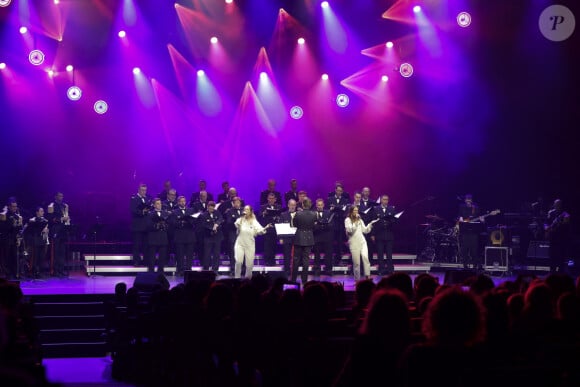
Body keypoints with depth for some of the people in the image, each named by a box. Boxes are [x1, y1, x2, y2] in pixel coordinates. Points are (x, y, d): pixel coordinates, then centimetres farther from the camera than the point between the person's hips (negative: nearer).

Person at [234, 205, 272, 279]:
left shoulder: (254, 222, 2)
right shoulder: (240, 220, 2)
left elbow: (260, 231, -10)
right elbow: (237, 225, -19)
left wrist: (266, 228, -28)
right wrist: (242, 217, -26)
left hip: (250, 245, 1)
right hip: (240, 244, -1)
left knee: (249, 264, 4)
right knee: (238, 261, -15)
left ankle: (248, 278, 21)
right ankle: (237, 278, -4)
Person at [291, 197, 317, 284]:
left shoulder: (298, 214, -16)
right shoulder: (314, 214, -9)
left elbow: (293, 225, -4)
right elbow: (314, 226, 2)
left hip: (299, 238, -1)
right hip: (309, 238, 1)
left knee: (296, 259, 10)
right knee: (306, 259, 7)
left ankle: (293, 279, 15)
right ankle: (304, 279, 7)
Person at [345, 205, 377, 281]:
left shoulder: (359, 220, 17)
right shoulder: (347, 220, 1)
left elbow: (365, 230, 16)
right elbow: (350, 230, -13)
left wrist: (370, 224, 3)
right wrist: (355, 222, -15)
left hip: (362, 241, 4)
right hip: (354, 243, -4)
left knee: (365, 257, -18)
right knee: (356, 262, -3)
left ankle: (367, 276, -21)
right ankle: (357, 279, 8)